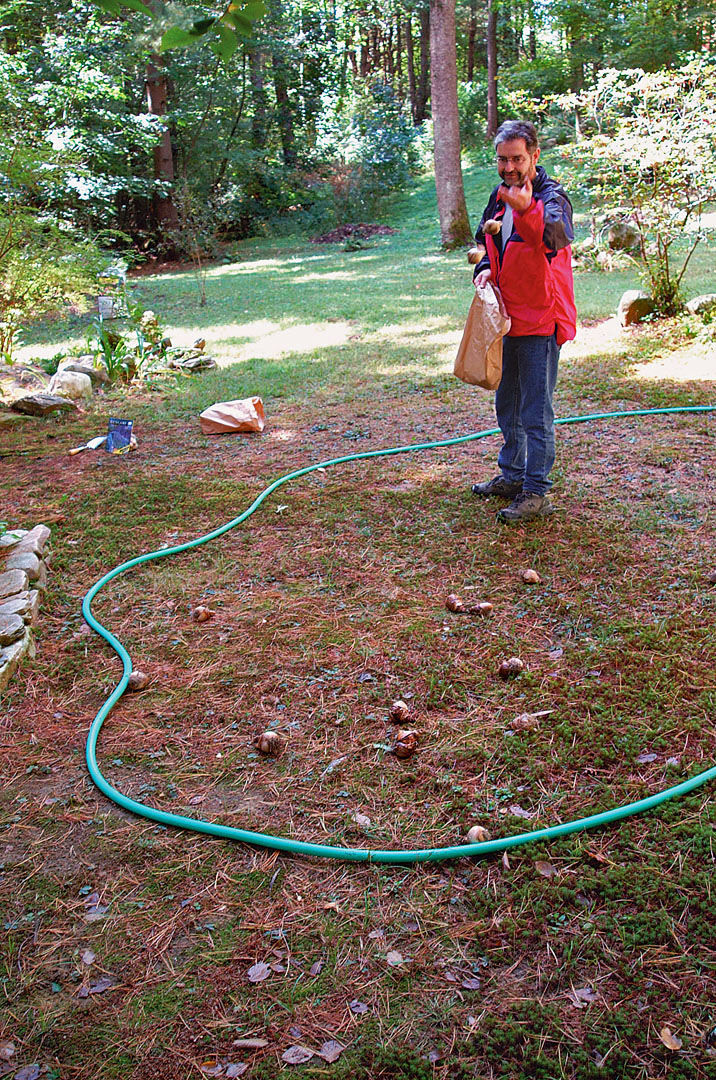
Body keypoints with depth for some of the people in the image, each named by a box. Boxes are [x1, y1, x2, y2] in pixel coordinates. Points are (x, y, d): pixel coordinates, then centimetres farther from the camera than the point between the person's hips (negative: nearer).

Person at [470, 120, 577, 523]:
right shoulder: (500, 197, 10)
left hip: (540, 320, -8)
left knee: (536, 410, -7)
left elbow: (558, 236, -37)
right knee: (507, 403, 19)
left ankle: (537, 492, 0)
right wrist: (486, 269, 1)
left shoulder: (552, 196, -15)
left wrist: (528, 209, -57)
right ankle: (512, 475, 34)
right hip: (508, 318, 9)